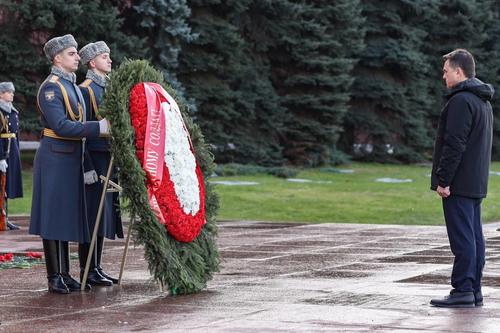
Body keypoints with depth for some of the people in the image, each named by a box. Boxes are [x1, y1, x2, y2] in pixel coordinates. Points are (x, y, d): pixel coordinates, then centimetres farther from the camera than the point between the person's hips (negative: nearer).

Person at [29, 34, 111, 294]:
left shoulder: (73, 87, 16)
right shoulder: (51, 87, -12)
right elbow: (60, 126, -22)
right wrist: (98, 127, -23)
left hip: (71, 159, 9)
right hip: (55, 158, -9)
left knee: (67, 216, 11)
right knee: (53, 217, -4)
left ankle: (64, 274, 16)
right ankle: (54, 277, -2)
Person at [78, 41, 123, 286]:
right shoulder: (86, 90, -10)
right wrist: (87, 167, -19)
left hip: (111, 158, 8)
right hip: (95, 158, -8)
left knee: (103, 215, 10)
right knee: (93, 213, -7)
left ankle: (96, 268, 15)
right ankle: (87, 270, -3)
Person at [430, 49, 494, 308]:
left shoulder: (461, 101, -15)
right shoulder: (483, 102, 18)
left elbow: (454, 145, -21)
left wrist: (443, 179, -19)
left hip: (459, 184, -10)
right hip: (477, 184, 10)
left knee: (462, 238, -9)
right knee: (474, 237, 10)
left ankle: (463, 290, -9)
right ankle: (474, 291, 13)